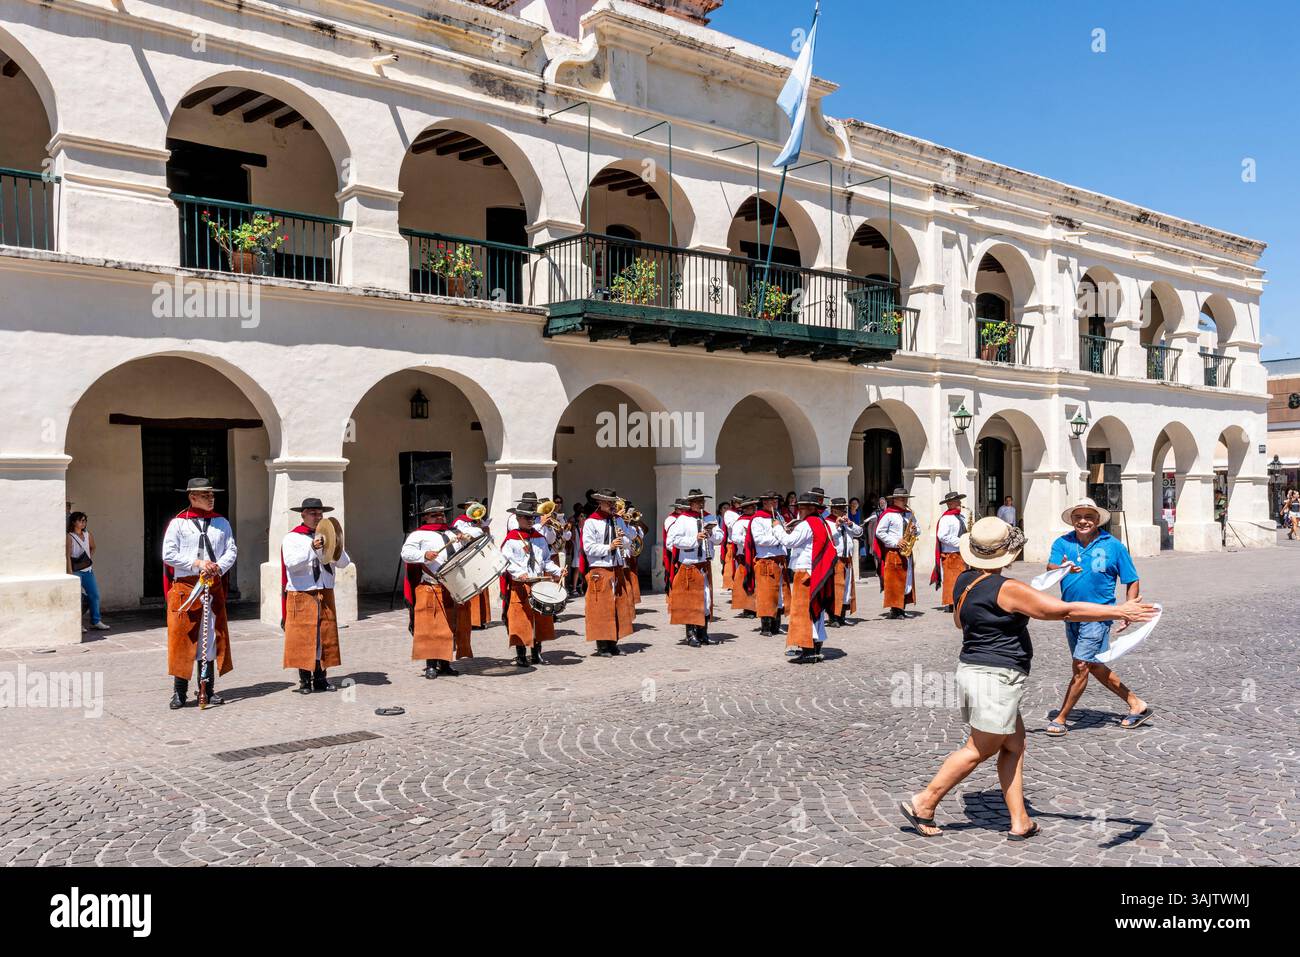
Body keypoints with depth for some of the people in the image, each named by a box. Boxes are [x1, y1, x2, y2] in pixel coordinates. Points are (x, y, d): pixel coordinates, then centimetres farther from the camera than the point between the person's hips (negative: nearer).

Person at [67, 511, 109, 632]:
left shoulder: (88, 535, 9)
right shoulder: (69, 537, -9)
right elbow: (68, 556, -13)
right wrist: (70, 573, -18)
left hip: (88, 569, 6)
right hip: (76, 570, -6)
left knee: (94, 595, 6)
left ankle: (95, 621, 15)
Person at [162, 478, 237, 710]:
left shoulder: (221, 523, 10)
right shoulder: (178, 523, -1)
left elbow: (232, 551, 6)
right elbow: (168, 555, -6)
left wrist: (218, 567, -13)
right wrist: (197, 563, -14)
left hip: (214, 588, 4)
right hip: (185, 587, -4)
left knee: (211, 638, 8)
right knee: (182, 638, -1)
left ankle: (208, 689, 17)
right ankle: (179, 692, 7)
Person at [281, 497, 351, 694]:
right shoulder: (292, 538, 0)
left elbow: (344, 562, 6)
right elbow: (291, 563, -16)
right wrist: (312, 548, -23)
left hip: (325, 594, 4)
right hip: (301, 595, -4)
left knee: (326, 637, 4)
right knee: (302, 638, -3)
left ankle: (321, 678, 12)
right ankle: (305, 681, 4)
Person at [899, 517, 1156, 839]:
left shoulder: (964, 580, 6)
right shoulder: (1007, 589, -20)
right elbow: (1065, 610, -21)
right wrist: (1119, 611, -16)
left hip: (971, 670, 9)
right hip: (995, 679, -9)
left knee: (1014, 744, 15)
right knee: (979, 750, 4)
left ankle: (1020, 822, 17)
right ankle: (923, 803, 10)